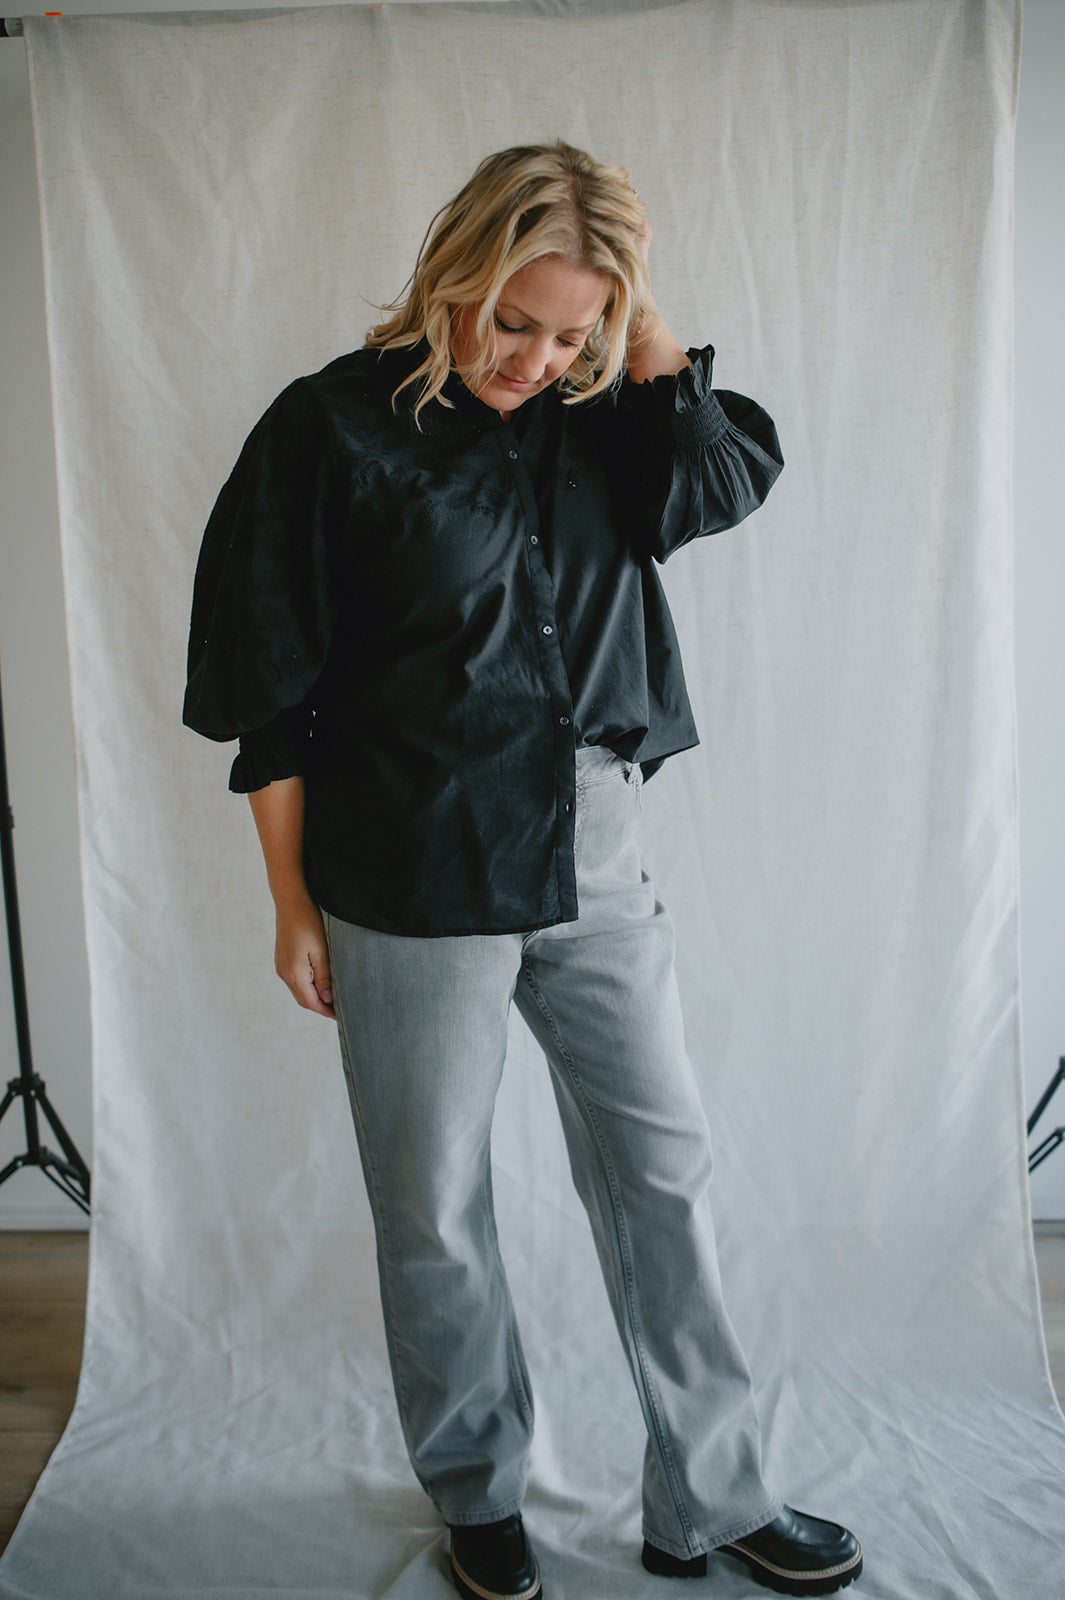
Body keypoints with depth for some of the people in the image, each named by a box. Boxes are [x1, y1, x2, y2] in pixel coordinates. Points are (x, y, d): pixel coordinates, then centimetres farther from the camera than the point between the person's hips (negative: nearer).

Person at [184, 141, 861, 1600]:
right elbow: (271, 692, -6)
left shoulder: (593, 420, 6)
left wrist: (635, 310, -7)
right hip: (414, 881, -4)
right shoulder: (335, 427, -8)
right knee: (434, 1206, 11)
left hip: (592, 856, 5)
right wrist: (296, 904, -5)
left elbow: (726, 479, -10)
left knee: (665, 1167, 10)